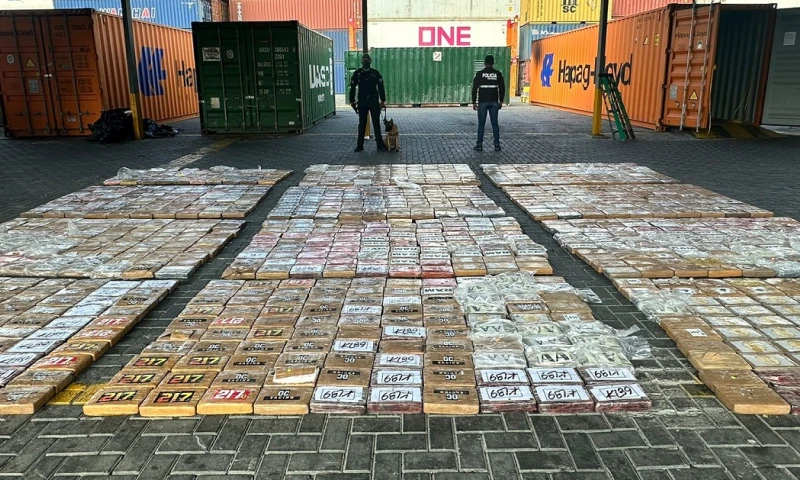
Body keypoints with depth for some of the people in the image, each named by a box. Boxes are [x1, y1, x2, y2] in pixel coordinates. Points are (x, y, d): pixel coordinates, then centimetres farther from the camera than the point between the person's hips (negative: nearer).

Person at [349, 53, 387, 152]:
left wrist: (382, 100, -4)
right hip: (362, 102, 1)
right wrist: (352, 101, 3)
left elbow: (381, 87, 2)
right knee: (362, 124, 5)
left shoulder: (376, 73, 3)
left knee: (376, 123, 1)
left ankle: (380, 144, 6)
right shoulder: (357, 73, 5)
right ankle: (359, 145, 9)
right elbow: (352, 88, 7)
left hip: (374, 101, 0)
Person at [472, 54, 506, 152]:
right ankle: (497, 145, 5)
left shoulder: (479, 74, -4)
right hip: (494, 102, 2)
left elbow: (474, 89, -4)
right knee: (495, 123, 5)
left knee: (481, 124, 3)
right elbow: (502, 89, 4)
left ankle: (479, 145, 3)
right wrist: (501, 101, 13)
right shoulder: (498, 74, 2)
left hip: (482, 102, -2)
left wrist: (474, 102, 2)